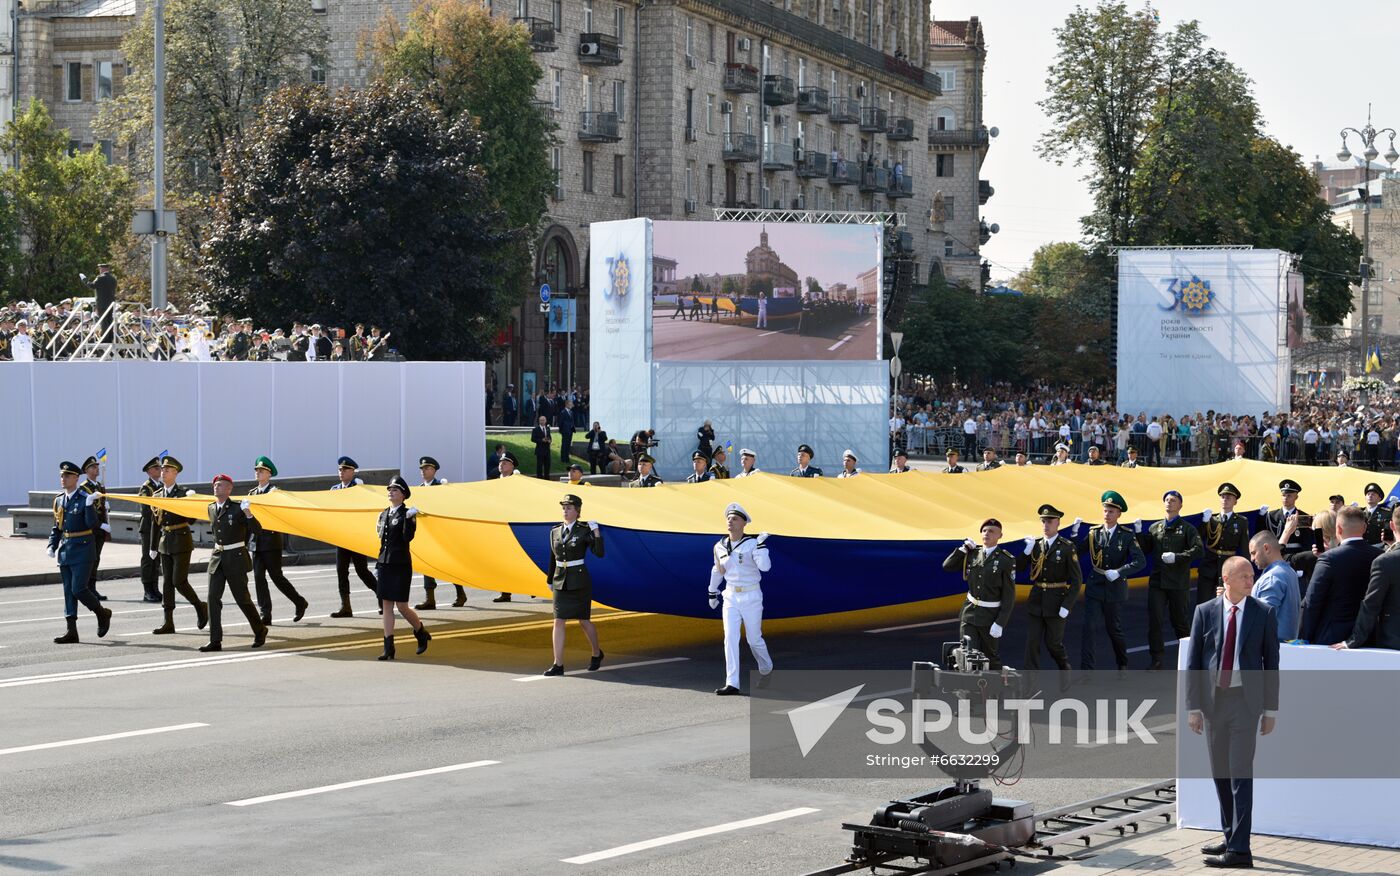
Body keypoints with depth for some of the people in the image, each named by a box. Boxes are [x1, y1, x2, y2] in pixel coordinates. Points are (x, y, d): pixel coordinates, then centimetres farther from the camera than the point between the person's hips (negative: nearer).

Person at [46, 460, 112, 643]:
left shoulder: (85, 499, -9)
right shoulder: (59, 500, 10)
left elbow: (92, 524, -18)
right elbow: (56, 527, 18)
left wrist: (90, 505, -29)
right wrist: (52, 546, 7)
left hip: (82, 550, -6)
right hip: (65, 550, 6)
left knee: (78, 589, -11)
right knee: (68, 591, 6)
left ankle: (102, 613, 13)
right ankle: (71, 631, 8)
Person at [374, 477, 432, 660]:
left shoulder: (407, 514, -6)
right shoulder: (384, 514, 12)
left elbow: (408, 537, -19)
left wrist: (409, 519, -26)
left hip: (401, 565, -6)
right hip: (384, 563, 6)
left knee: (402, 606, -3)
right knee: (386, 605, 2)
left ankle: (422, 634, 23)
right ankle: (389, 648, 3)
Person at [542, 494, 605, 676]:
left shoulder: (584, 531, -7)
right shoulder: (555, 532, 6)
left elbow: (599, 553, -16)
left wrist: (597, 533, -26)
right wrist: (550, 580, 23)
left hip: (579, 581, -4)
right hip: (561, 581, 4)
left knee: (583, 621, 7)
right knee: (558, 622, -6)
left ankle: (597, 653, 32)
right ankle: (558, 665, -5)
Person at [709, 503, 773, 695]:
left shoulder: (752, 544, -11)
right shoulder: (720, 547, 3)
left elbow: (765, 566, -25)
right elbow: (718, 570, 20)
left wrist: (761, 544, -29)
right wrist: (712, 593, 26)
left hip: (751, 598, -3)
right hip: (730, 598, 3)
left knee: (754, 639, 7)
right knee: (730, 639, -9)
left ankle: (766, 670, 36)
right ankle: (732, 684, -10)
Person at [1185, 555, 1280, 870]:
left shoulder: (1263, 613, 0)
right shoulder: (1205, 612, 3)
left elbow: (1271, 661, 2)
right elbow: (1193, 662, 3)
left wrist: (1270, 709, 0)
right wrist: (1193, 706, -1)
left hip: (1245, 700, -3)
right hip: (1213, 699, 3)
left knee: (1240, 773, -8)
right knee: (1220, 773, 11)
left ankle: (1239, 849, -10)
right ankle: (1231, 837, 24)